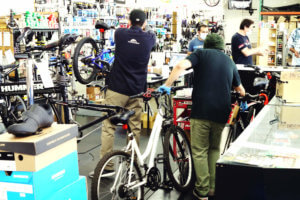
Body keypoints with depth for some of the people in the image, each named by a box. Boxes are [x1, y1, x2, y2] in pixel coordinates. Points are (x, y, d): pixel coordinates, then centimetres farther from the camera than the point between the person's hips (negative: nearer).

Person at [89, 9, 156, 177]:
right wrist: (143, 30, 47)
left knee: (109, 127, 2)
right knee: (135, 128, 10)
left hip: (117, 89, -2)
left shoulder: (120, 34, -1)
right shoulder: (149, 38, 2)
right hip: (136, 91, 2)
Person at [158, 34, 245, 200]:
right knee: (214, 149, 21)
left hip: (201, 110, -4)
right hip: (221, 112, 4)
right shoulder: (229, 61, 19)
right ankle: (213, 186, 21)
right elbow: (240, 89, 30)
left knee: (199, 151, 7)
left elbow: (181, 66, -14)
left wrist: (167, 85, -9)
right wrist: (243, 96, 52)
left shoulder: (201, 54, 7)